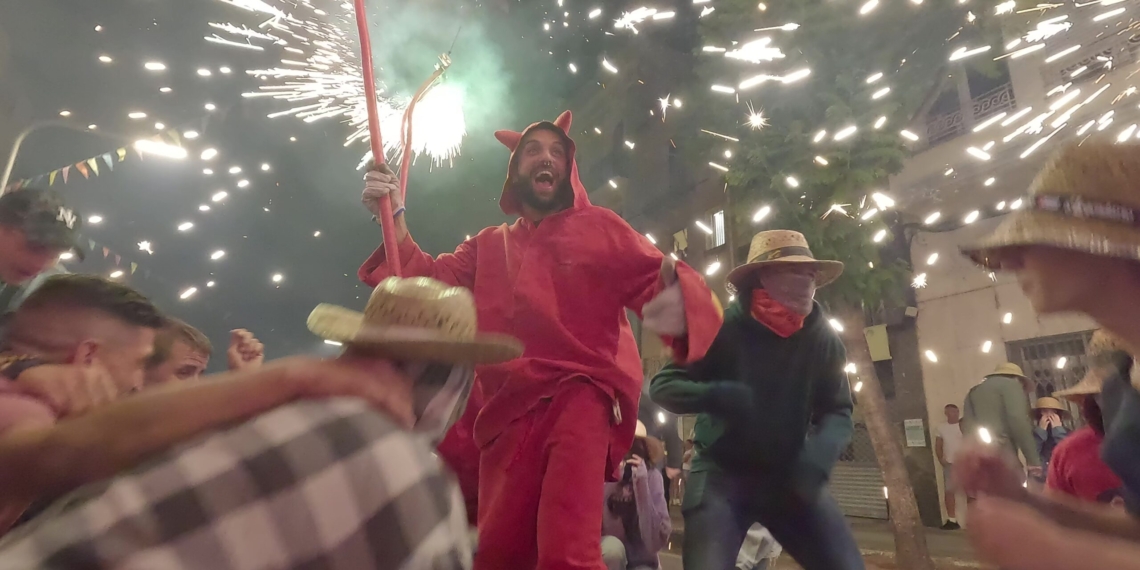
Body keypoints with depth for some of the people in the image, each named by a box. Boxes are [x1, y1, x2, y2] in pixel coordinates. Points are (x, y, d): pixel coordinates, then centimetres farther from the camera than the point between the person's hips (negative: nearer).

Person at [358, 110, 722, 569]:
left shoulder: (598, 227, 9)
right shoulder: (488, 246, 21)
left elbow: (654, 277, -3)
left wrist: (677, 301, -28)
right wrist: (394, 217, -2)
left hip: (579, 394, -4)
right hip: (507, 410, 4)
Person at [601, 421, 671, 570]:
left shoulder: (651, 476, -13)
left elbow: (657, 541, -21)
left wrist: (642, 485, -29)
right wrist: (610, 484, -31)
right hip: (604, 555, 1)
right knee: (612, 547, -32)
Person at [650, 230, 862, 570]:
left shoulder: (823, 339, -2)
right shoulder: (722, 329, -12)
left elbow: (838, 412, 2)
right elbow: (662, 385, -10)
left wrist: (817, 458, -19)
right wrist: (715, 396, -31)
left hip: (790, 476, 4)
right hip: (722, 473, -3)